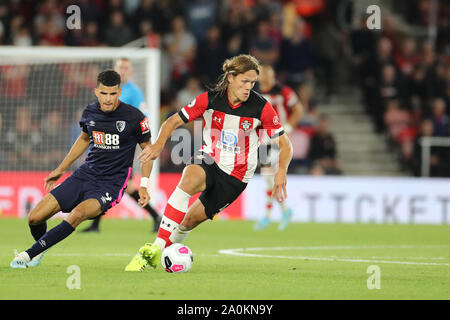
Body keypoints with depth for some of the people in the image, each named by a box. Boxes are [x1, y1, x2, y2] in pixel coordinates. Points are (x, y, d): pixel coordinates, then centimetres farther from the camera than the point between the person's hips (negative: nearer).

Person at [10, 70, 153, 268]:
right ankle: (40, 250, 27)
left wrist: (144, 186, -4)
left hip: (111, 185, -5)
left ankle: (29, 254, -26)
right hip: (85, 175, 5)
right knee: (35, 217, -7)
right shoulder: (90, 112, 3)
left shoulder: (134, 117, -10)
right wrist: (61, 169, 28)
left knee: (78, 214, -35)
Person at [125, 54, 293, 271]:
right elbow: (173, 121, -3)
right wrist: (159, 144, -23)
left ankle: (162, 254, 26)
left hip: (236, 176, 0)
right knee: (189, 179, -35)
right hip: (209, 162, 0)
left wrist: (281, 170, -23)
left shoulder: (261, 107, -12)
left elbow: (284, 144, -5)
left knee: (190, 221, -4)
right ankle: (156, 247, -38)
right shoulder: (210, 99, -10)